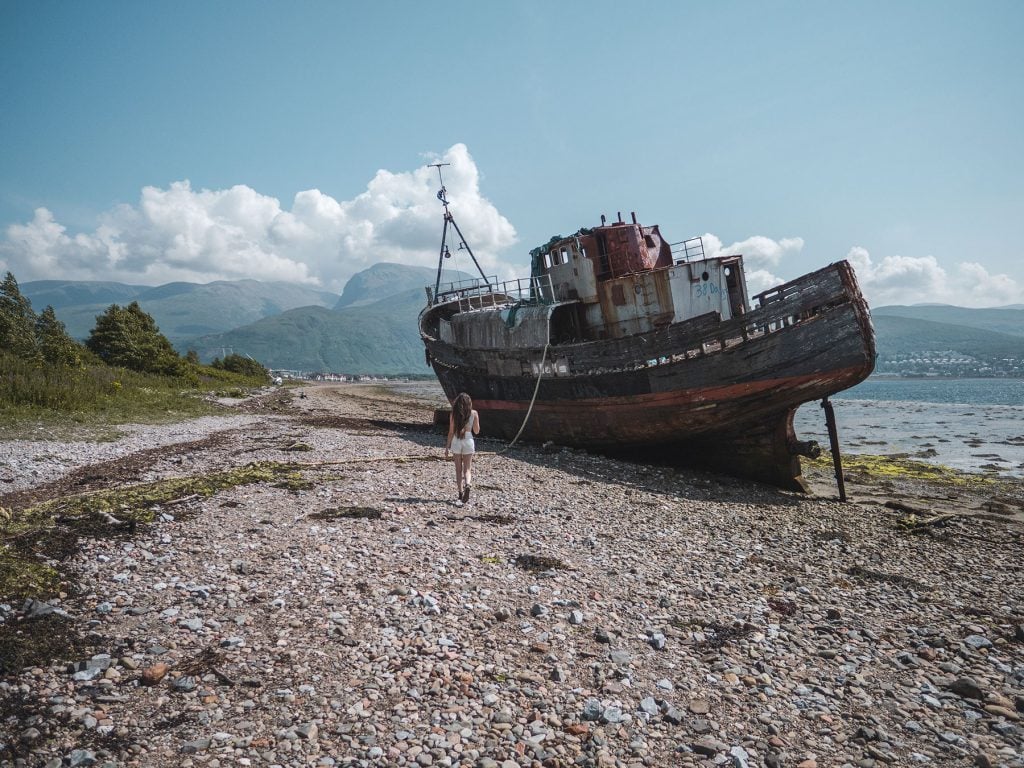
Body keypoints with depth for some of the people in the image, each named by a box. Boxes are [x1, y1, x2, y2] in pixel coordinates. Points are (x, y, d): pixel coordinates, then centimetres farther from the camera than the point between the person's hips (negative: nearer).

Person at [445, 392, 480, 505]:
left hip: (456, 441, 0)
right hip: (468, 441, 0)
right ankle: (467, 485, -20)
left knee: (458, 470, 11)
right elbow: (476, 431, 3)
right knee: (467, 468, 10)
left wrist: (447, 447, 5)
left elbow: (451, 432, -2)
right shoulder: (474, 413, -3)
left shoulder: (453, 414, -3)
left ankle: (461, 495, 10)